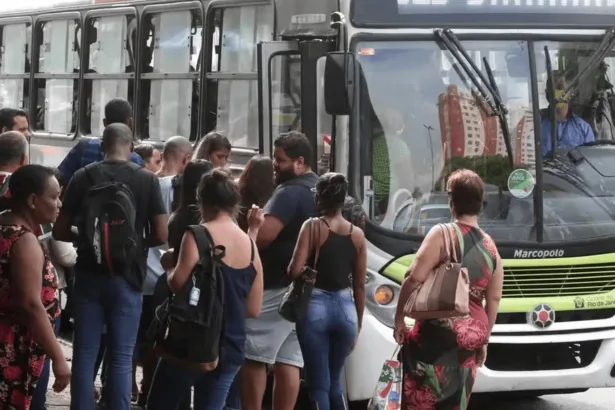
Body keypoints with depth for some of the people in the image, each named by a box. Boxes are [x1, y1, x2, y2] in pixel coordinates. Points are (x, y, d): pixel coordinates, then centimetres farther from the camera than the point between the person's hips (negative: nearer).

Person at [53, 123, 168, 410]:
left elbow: (59, 232, 1)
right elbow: (160, 235, -7)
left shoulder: (83, 177, 0)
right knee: (121, 357, 4)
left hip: (89, 275, 1)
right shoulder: (147, 180, -4)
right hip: (127, 277, -1)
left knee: (84, 354, 6)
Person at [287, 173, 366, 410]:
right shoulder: (357, 234, 6)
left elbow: (295, 270, -13)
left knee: (318, 386, 1)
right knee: (334, 382, 20)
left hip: (315, 306, -4)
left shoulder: (312, 227, -5)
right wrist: (358, 325, 16)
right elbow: (360, 285, 8)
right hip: (346, 308, 4)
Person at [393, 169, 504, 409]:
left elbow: (415, 278, -14)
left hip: (437, 334, -6)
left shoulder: (443, 234, -8)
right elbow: (494, 300, 13)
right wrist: (484, 339, 23)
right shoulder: (491, 247, 10)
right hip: (471, 336, 6)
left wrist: (399, 318, -3)